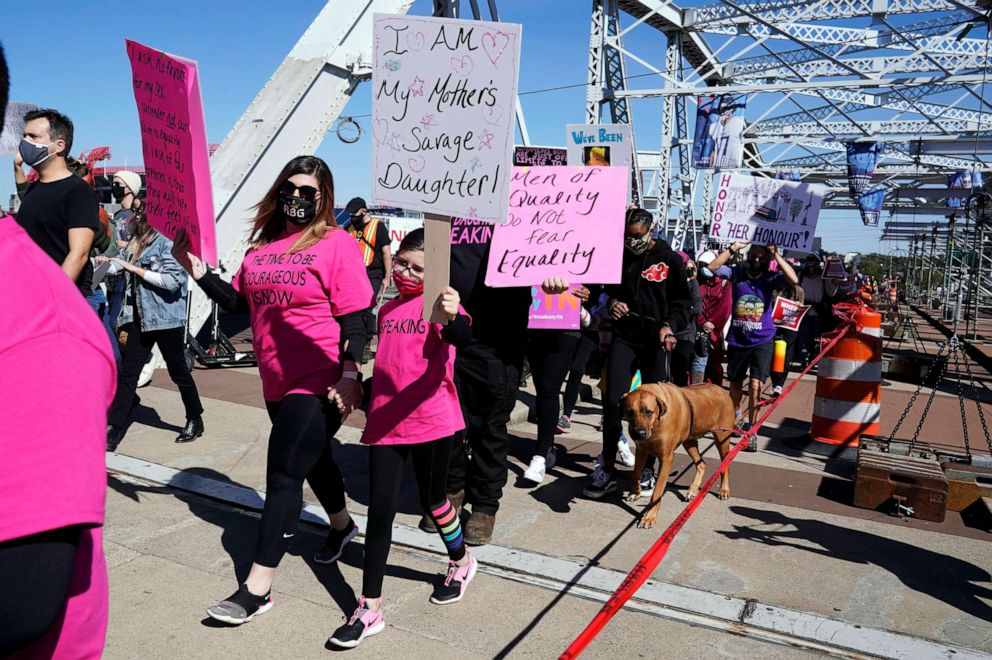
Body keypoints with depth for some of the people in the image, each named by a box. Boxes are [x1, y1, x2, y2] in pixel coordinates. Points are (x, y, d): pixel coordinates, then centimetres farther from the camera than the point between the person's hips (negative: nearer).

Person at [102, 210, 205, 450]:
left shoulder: (169, 241, -12)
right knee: (127, 373, 3)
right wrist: (112, 262, 6)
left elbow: (172, 280, -21)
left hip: (167, 318, -6)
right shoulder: (138, 239, 10)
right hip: (140, 317, 7)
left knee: (178, 371, 8)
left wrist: (133, 268, -18)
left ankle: (195, 420, 27)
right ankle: (112, 430, 5)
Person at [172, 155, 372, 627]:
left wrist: (349, 375, -22)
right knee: (312, 458, 23)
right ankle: (341, 525, 49)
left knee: (283, 474, -7)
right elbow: (239, 301, 10)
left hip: (320, 382, -7)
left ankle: (257, 588, 1)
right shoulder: (264, 244, 8)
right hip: (277, 381, 7)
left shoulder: (337, 244, -10)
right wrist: (197, 270, 0)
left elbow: (354, 318, -15)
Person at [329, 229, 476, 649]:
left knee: (432, 500, 13)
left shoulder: (440, 304, -9)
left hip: (430, 421, -5)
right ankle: (370, 609, 11)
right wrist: (367, 396, 28)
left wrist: (452, 319, -52)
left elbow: (462, 338, -32)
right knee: (380, 509, 3)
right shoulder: (387, 309, 11)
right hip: (385, 422, 5)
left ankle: (461, 561, 43)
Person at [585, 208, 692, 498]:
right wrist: (612, 303, -6)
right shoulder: (618, 256, 6)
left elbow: (683, 302, 0)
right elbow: (608, 289, 17)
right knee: (613, 401, -6)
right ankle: (607, 470, 3)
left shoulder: (670, 260, -1)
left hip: (657, 342, -2)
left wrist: (670, 326, -17)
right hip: (623, 338, 2)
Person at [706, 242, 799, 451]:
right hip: (736, 340, 2)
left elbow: (794, 280, -23)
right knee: (735, 384, 19)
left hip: (762, 341, -2)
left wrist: (776, 255, -19)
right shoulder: (738, 273, -1)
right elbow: (712, 267, -13)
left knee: (755, 385, -14)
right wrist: (734, 248, -13)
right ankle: (736, 414, 47)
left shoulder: (770, 278, -5)